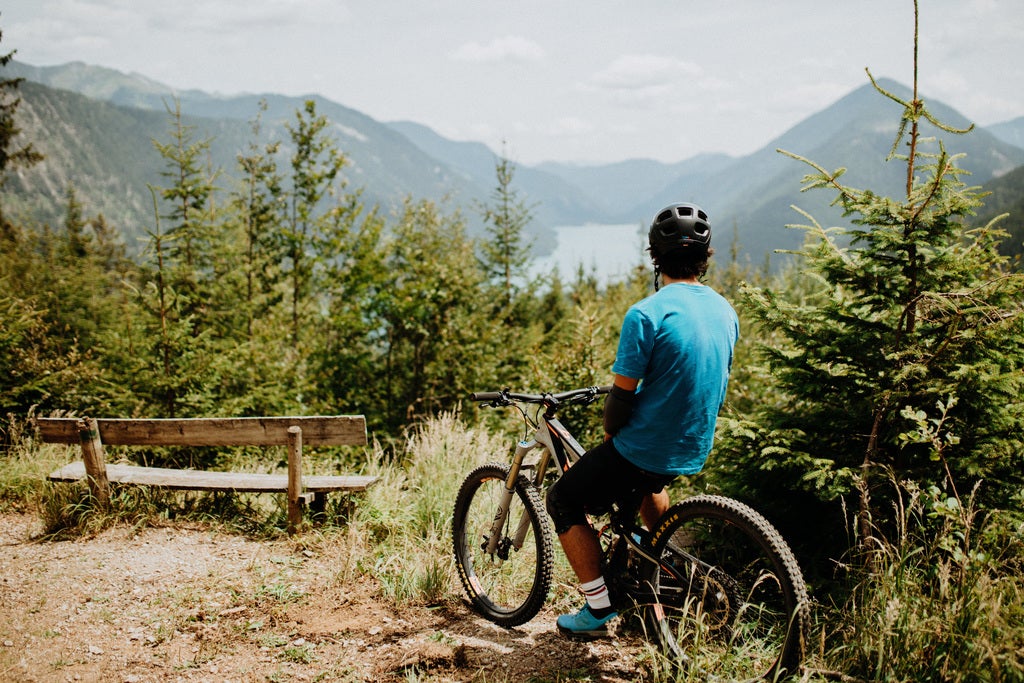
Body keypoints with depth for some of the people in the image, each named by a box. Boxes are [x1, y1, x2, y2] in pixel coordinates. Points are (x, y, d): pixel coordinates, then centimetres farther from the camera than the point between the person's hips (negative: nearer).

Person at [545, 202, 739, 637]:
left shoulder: (647, 313, -21)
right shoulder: (725, 312, 2)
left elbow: (621, 398, -19)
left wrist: (611, 433, 2)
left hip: (643, 450, -7)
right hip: (695, 451, 8)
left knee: (563, 503, 12)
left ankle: (598, 609, 10)